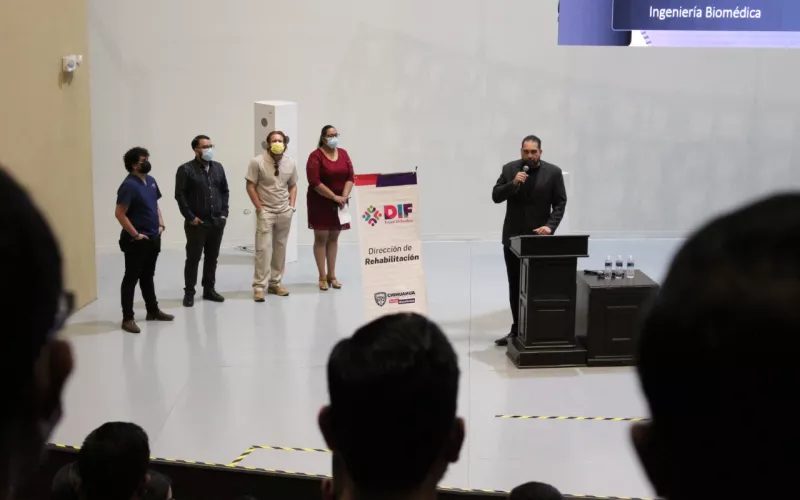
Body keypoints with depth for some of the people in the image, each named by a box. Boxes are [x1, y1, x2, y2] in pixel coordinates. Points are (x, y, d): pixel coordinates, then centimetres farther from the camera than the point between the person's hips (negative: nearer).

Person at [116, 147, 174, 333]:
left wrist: (161, 224, 9)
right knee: (131, 278, -2)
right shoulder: (129, 185, -17)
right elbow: (119, 213, -21)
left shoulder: (151, 181, 9)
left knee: (148, 276, 20)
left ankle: (153, 310, 31)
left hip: (153, 238, 8)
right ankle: (127, 318, 3)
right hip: (136, 241, -8)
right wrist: (135, 234, -18)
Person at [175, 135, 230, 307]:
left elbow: (225, 191, 15)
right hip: (197, 223, -5)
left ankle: (209, 289, 22)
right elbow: (180, 195, -10)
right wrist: (190, 217, -13)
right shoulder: (186, 169, -8)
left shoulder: (218, 167, 10)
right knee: (193, 258, 1)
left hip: (217, 222, 5)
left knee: (212, 257, 11)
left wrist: (224, 212, 5)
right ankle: (189, 293, 8)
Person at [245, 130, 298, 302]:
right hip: (265, 211, -4)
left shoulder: (290, 163, 2)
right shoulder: (257, 162, -9)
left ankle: (275, 283, 17)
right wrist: (259, 208, -10)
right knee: (263, 248, -9)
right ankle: (259, 286, -5)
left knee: (280, 248, 8)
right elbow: (250, 186, -7)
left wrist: (292, 206, 1)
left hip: (285, 212, 4)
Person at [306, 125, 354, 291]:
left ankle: (332, 275, 15)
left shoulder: (343, 154, 7)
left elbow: (350, 177, 4)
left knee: (333, 238, 9)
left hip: (339, 203, 5)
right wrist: (334, 197, -19)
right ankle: (322, 277, 3)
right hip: (320, 203, -5)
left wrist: (344, 196, -11)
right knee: (321, 238, -1)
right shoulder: (316, 156, -10)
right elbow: (314, 182, -18)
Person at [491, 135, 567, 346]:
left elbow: (560, 203, -3)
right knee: (515, 286, 7)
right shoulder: (509, 169, 2)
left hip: (539, 236, -2)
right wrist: (513, 183, -18)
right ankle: (518, 330, 14)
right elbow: (496, 196, -2)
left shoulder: (553, 172, -3)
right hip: (513, 236, 3)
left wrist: (550, 226, -17)